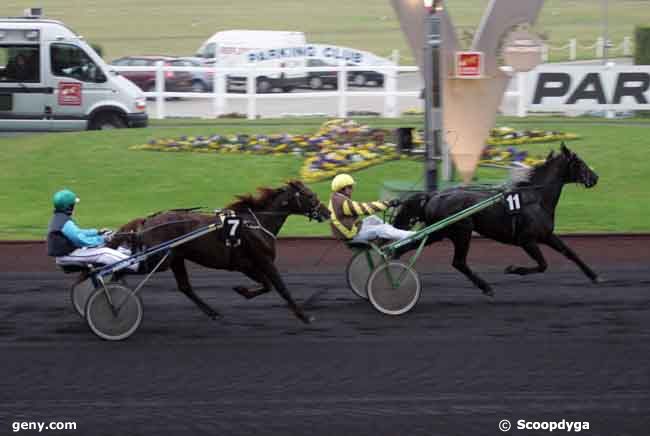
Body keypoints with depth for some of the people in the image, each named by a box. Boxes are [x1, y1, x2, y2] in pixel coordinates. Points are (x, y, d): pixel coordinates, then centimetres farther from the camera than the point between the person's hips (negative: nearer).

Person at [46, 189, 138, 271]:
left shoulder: (58, 218, 9)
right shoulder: (65, 223, -24)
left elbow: (77, 232, 19)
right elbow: (81, 240, -24)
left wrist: (98, 232, 17)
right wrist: (102, 239, -14)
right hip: (68, 256, -10)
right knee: (104, 253, -14)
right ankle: (136, 266, -15)